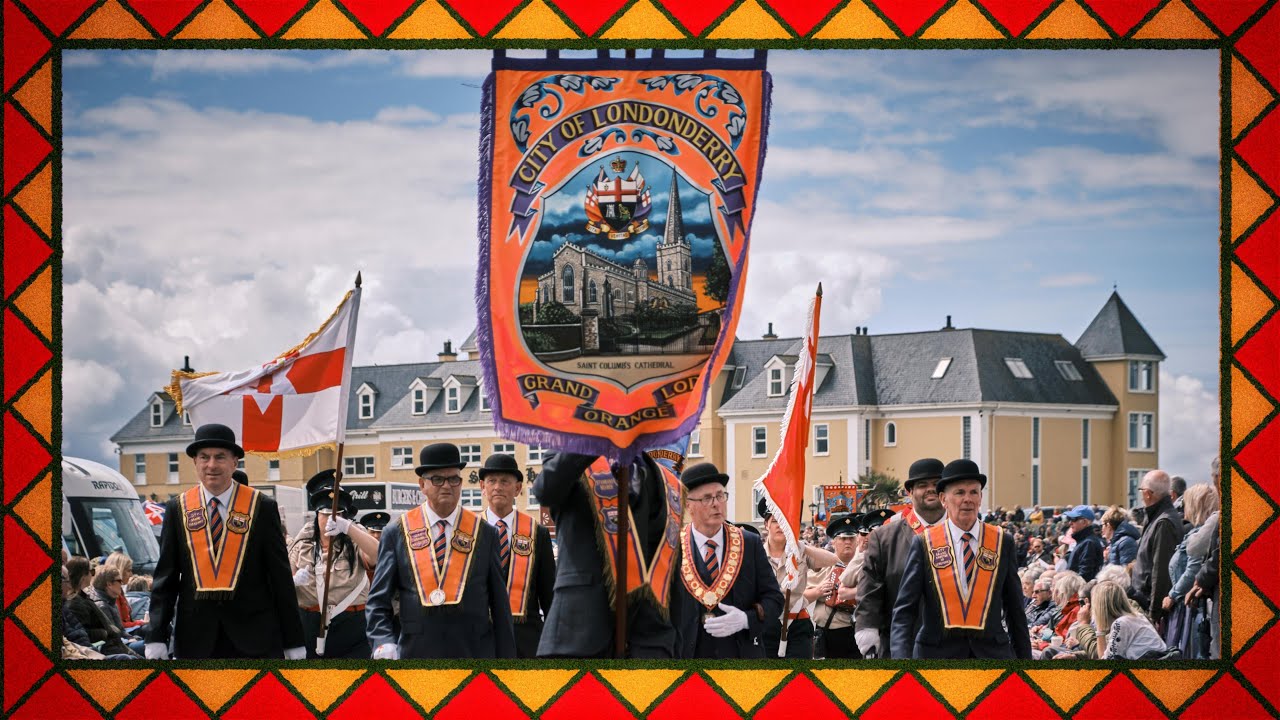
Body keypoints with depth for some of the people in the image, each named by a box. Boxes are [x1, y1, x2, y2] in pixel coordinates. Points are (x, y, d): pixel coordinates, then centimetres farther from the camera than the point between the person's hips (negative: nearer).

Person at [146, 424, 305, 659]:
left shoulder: (262, 507, 1)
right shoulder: (177, 509, 5)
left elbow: (281, 576, 2)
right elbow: (165, 576, 5)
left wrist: (293, 641, 0)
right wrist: (157, 639, -3)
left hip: (255, 638, -1)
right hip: (197, 639, 1)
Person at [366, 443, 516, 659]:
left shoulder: (485, 534, 7)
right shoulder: (396, 533, 5)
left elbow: (500, 604, 7)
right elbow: (378, 601, 3)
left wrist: (506, 660, 4)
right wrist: (383, 644, -14)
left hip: (474, 654, 0)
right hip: (416, 654, 0)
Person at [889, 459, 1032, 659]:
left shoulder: (1002, 543, 6)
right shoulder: (924, 545, 1)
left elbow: (1015, 610, 10)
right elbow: (904, 610, -4)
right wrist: (902, 661, -19)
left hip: (992, 652, 1)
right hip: (938, 654, -1)